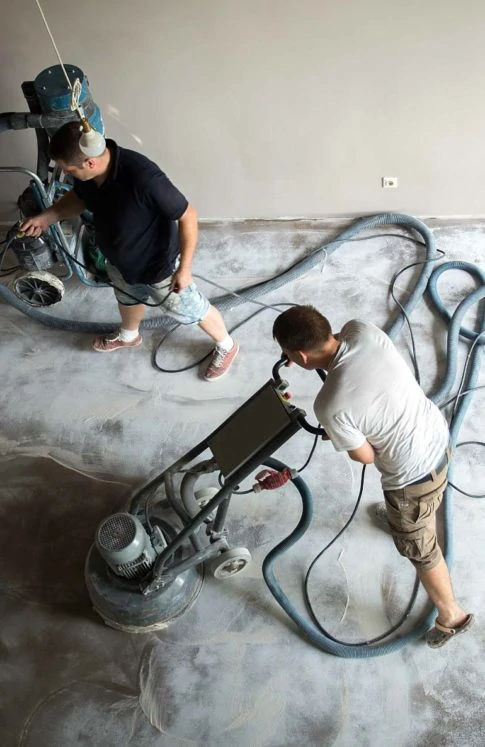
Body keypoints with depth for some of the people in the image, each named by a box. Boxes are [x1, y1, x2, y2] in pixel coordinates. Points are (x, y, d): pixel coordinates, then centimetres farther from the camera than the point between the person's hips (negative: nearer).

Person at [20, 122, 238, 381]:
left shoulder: (143, 178, -40)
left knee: (191, 310, 16)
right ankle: (128, 336, 67)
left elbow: (188, 216, -30)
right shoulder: (87, 172, -18)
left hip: (157, 265, -7)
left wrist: (184, 268, -24)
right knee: (127, 299, 34)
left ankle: (226, 346, 44)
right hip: (119, 261, 7)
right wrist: (48, 216, -10)